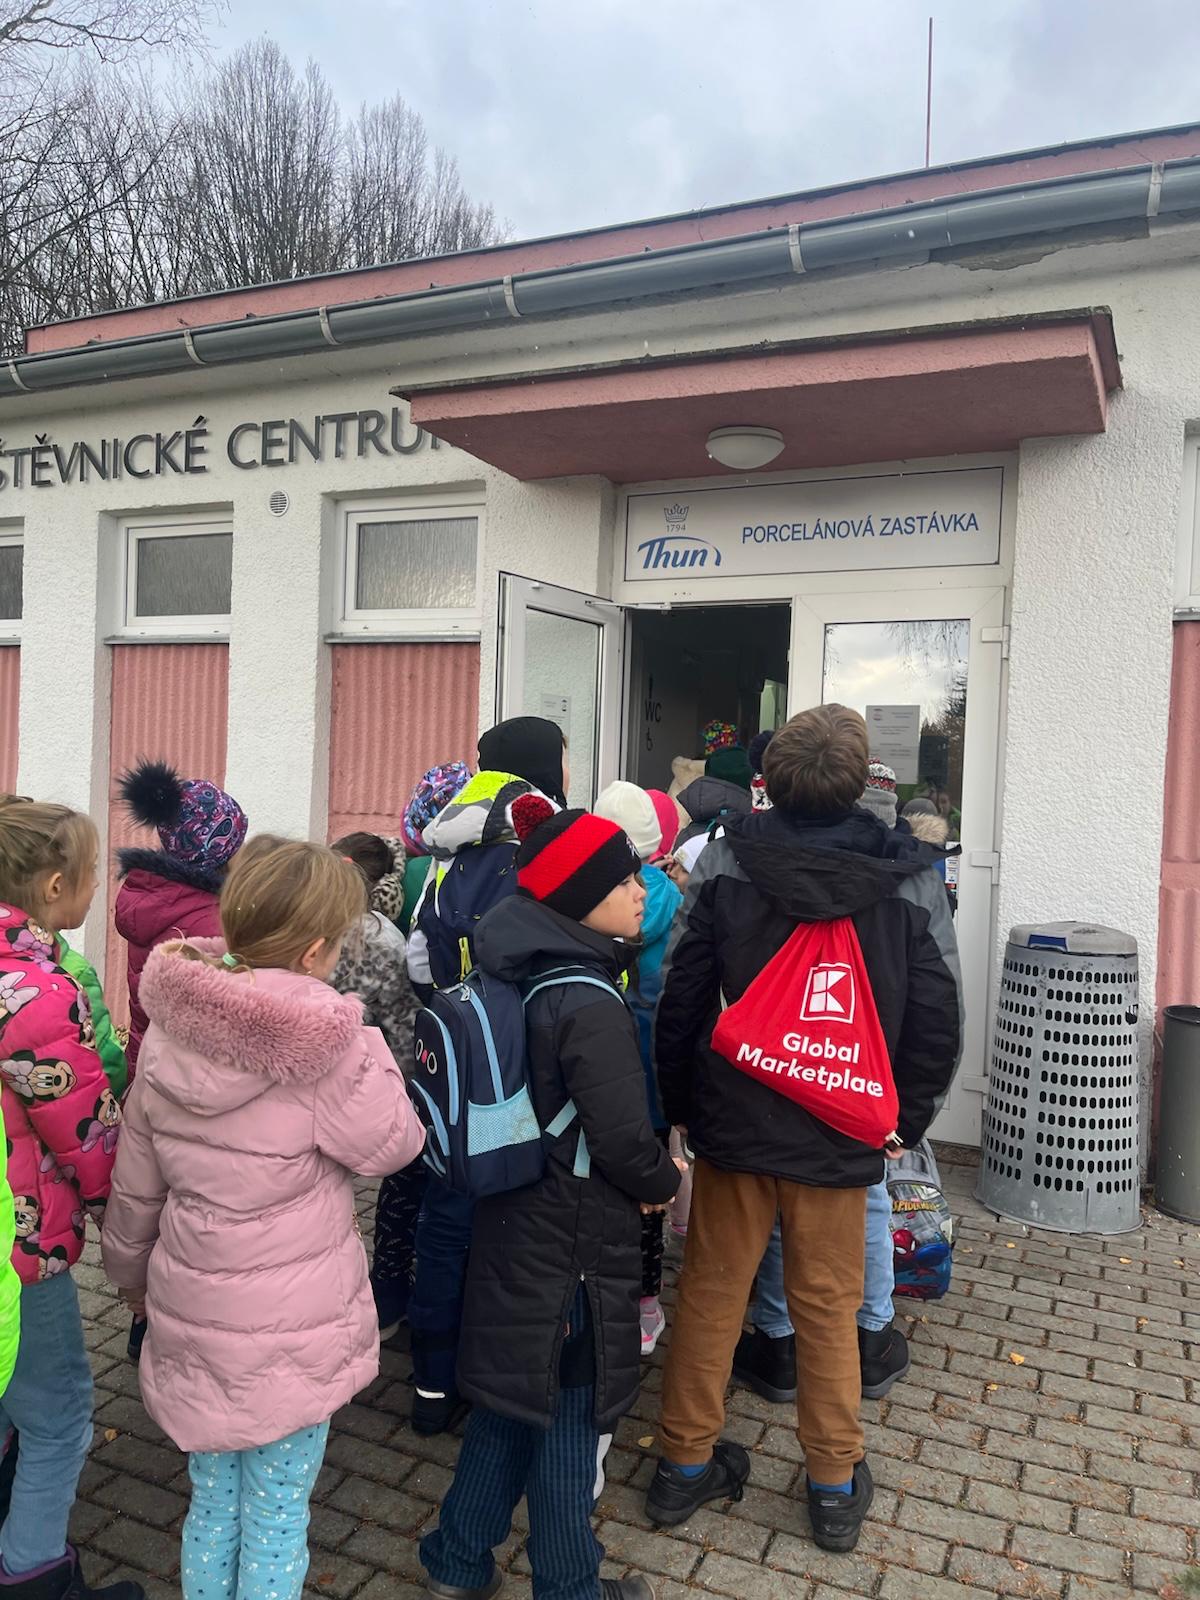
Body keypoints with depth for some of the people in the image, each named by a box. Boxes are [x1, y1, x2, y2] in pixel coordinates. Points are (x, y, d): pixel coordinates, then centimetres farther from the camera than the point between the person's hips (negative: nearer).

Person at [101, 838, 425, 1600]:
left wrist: (132, 1271, 20)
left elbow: (137, 1183, 4)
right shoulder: (330, 1043, -25)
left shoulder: (169, 1035, -6)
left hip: (192, 1314, 5)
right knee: (276, 1519, 15)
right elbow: (393, 1144, -10)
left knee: (212, 1504, 24)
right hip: (292, 1332, -5)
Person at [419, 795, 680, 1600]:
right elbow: (625, 1143, -23)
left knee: (511, 1397, 23)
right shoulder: (591, 1004, -26)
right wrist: (668, 1178, -3)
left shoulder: (523, 976, 1)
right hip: (574, 1242, -8)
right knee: (569, 1413, 11)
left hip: (516, 1226, 8)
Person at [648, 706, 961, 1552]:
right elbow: (937, 1024, -6)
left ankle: (686, 1462, 29)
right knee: (829, 1308, 15)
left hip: (733, 1123, 1)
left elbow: (681, 997, -5)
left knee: (711, 1292, 14)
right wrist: (901, 1124, 7)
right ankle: (836, 1485, 29)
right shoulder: (911, 882, -9)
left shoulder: (726, 863, -8)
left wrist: (681, 1105, 6)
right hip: (842, 1136, 0)